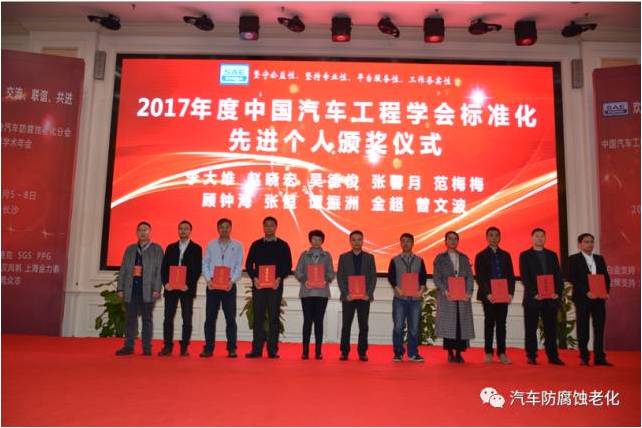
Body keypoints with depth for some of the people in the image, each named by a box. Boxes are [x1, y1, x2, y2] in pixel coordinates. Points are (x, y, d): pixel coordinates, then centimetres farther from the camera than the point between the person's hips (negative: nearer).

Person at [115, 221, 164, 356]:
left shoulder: (157, 249, 4)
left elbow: (159, 270, -3)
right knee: (130, 318, 5)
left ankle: (147, 347, 7)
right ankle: (128, 346, 12)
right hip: (131, 289, 3)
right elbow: (123, 270, 13)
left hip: (147, 290, -3)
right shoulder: (130, 249, 16)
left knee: (147, 319, 2)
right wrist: (120, 288, 5)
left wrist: (157, 289, -11)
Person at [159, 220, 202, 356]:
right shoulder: (171, 247, 14)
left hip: (187, 289, -3)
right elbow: (164, 267, 9)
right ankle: (167, 346, 7)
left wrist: (188, 285, -13)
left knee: (187, 319, 1)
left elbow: (197, 270, -3)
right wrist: (165, 282, -5)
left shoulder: (196, 248, 4)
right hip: (171, 288, 3)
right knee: (168, 318, 2)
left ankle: (184, 347, 7)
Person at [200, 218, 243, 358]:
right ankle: (208, 348, 11)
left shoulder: (237, 245, 5)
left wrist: (232, 281, -15)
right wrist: (208, 279, -10)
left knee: (230, 318, 1)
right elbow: (205, 264, 5)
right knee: (210, 318, 3)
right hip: (212, 285, 1)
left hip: (229, 285, -1)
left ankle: (232, 348, 8)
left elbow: (239, 266, -1)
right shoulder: (210, 245, 9)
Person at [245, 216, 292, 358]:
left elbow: (288, 265, 3)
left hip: (275, 285, -1)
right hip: (258, 285, 1)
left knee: (274, 318, 1)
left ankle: (273, 350, 5)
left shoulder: (283, 245, 7)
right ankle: (256, 349, 7)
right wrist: (254, 278, -8)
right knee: (258, 317, 2)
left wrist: (279, 278, -12)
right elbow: (249, 264, 8)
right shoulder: (256, 245, 11)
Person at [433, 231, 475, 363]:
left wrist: (469, 292, -7)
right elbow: (436, 277, 0)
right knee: (448, 324, -4)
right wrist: (444, 291, -16)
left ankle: (458, 353, 7)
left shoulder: (464, 258, 16)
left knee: (462, 324, -1)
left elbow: (470, 276, 9)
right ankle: (450, 353, 4)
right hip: (447, 297, -2)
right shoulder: (440, 258, 8)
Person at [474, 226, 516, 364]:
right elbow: (480, 277, -3)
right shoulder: (481, 256, 4)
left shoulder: (505, 255, 13)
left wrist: (510, 293, -5)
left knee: (501, 324, 4)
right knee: (489, 323, 2)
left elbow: (511, 276, 9)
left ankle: (502, 352, 9)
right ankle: (488, 352, 8)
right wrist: (487, 294, -14)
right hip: (488, 296, -2)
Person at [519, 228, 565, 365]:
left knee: (551, 328, 6)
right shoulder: (525, 255, 3)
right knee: (531, 329, 1)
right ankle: (531, 356, 6)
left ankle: (553, 356, 12)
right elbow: (524, 277, -4)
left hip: (551, 297, 3)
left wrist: (558, 292, -4)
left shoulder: (552, 255, 15)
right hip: (532, 298, -3)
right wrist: (534, 293, -15)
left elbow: (558, 275, 10)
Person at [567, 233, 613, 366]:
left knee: (599, 328, 3)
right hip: (582, 298, -4)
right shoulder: (573, 259, 0)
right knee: (583, 329, 2)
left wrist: (606, 291, -6)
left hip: (599, 298, 4)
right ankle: (584, 357, 8)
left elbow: (606, 277, 11)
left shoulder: (599, 259, 15)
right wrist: (586, 292, -17)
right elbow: (572, 279, -8)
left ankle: (599, 357, 7)